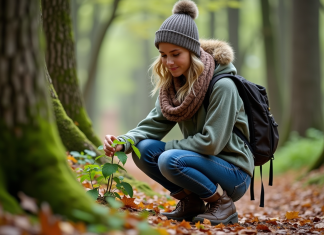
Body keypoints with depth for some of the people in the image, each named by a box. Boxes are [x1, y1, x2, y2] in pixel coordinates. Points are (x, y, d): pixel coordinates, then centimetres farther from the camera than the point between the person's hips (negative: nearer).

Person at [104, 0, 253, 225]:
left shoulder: (222, 85, -20)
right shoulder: (173, 84, 3)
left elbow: (211, 142, -24)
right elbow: (154, 124, -2)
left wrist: (168, 147, -15)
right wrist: (122, 142, -20)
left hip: (234, 173, -7)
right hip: (203, 162, 7)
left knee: (171, 160, -29)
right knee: (144, 148, -11)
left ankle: (222, 204, -8)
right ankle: (191, 204, 5)